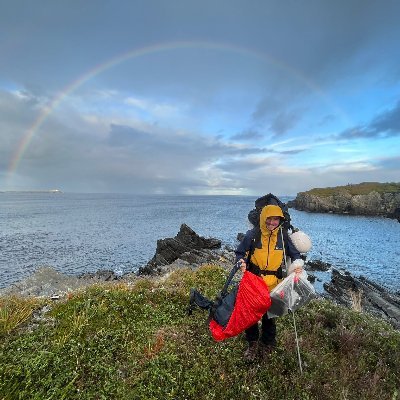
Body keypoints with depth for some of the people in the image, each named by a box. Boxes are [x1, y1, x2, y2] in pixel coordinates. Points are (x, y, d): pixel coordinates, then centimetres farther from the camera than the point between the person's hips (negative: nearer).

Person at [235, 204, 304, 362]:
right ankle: (252, 344, 37)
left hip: (273, 284, 1)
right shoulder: (252, 235, -11)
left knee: (269, 316, 17)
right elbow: (239, 252, 0)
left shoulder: (283, 236, -4)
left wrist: (298, 264, -11)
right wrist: (241, 262, -21)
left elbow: (295, 254, 9)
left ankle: (267, 345, 42)